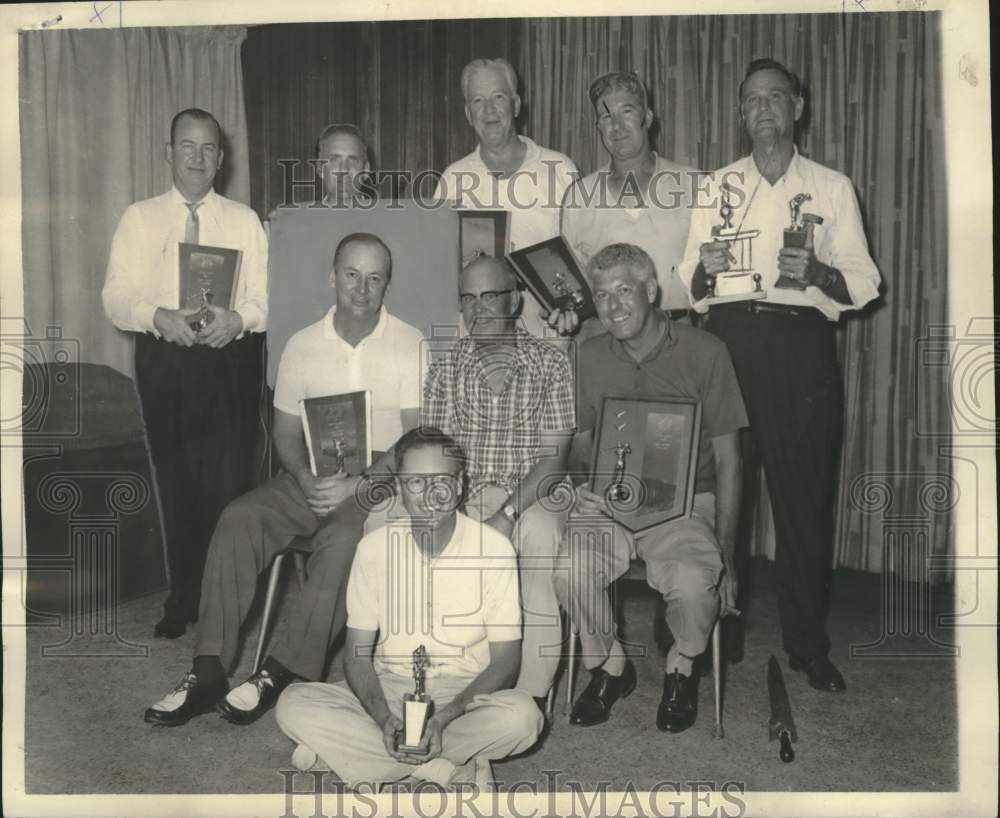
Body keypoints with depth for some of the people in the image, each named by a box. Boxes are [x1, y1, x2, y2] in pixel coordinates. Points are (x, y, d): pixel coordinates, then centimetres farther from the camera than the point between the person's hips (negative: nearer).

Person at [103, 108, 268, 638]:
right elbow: (116, 297, 1)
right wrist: (158, 316, -18)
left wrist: (236, 319, -19)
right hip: (163, 360, 1)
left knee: (230, 480, -3)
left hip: (231, 359, -1)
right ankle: (183, 598, 23)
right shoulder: (139, 218, 8)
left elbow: (267, 297, 1)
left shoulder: (244, 221, 8)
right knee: (176, 480, 9)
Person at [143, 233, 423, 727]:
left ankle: (284, 672, -21)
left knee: (343, 537, -34)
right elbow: (286, 432, 10)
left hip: (381, 478, -3)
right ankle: (208, 671, -17)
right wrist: (306, 479, -12)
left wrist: (357, 485, -20)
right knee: (239, 519, -21)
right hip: (313, 476, 4)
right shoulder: (302, 346, 7)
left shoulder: (410, 346, -3)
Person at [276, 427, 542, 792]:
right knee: (293, 704, -23)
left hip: (465, 693, -1)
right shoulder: (374, 547, -6)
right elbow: (357, 652, -3)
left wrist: (445, 717, -24)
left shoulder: (494, 549, -12)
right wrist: (384, 718, -23)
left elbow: (505, 660, -9)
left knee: (522, 716, -33)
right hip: (387, 690, 2)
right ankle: (448, 768, -18)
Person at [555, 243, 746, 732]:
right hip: (608, 502, 3)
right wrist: (588, 485, -5)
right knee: (568, 568, -28)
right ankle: (609, 665, 3)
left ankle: (681, 668, 4)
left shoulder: (704, 352, -2)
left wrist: (726, 551, -4)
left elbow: (727, 459, 0)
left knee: (694, 580, -33)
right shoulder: (590, 357, 9)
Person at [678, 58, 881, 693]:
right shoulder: (717, 185, 16)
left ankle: (808, 642, 13)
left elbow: (863, 284, 6)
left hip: (802, 341, 0)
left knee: (805, 492, 0)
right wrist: (705, 267, -10)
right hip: (729, 338, 1)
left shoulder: (832, 187, 13)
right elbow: (690, 289, 12)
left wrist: (816, 272, -14)